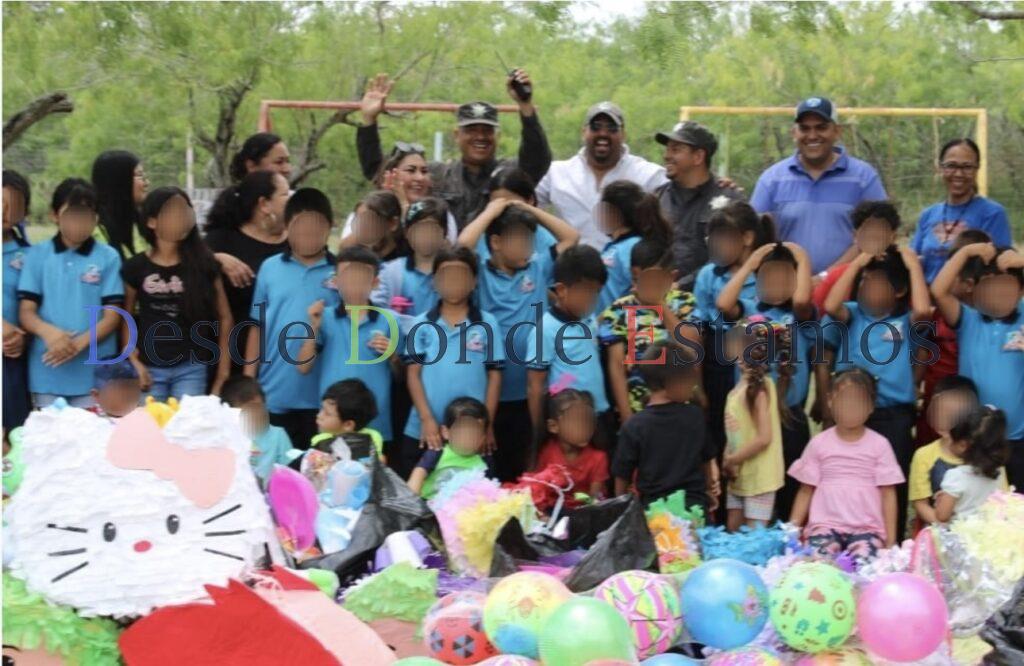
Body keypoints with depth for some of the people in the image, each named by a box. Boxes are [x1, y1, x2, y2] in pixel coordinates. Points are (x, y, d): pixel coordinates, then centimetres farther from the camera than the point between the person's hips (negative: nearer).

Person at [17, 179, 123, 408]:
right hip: (47, 373, 1)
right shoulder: (36, 255, 5)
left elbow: (112, 315, -1)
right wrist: (48, 331, -20)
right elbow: (26, 312, 2)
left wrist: (80, 343, -17)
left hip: (95, 374, -1)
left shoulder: (108, 257, 0)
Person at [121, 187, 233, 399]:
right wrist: (133, 362, -4)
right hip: (150, 368, 0)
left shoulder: (203, 263, 0)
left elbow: (224, 317, 5)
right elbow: (126, 318, 6)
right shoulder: (135, 267, -1)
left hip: (191, 367, 0)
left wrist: (223, 368, 2)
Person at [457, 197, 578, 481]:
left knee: (529, 473, 12)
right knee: (491, 474, 6)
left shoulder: (537, 269, 9)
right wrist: (491, 212, -7)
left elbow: (571, 237, 12)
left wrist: (529, 209, 8)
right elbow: (463, 245, -21)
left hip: (530, 393, 4)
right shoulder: (480, 274, -4)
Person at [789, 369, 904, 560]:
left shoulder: (879, 444, 5)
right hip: (825, 525, 0)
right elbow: (806, 490, 10)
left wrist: (890, 540, 0)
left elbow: (888, 493, 5)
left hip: (867, 527, 0)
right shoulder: (819, 443, 7)